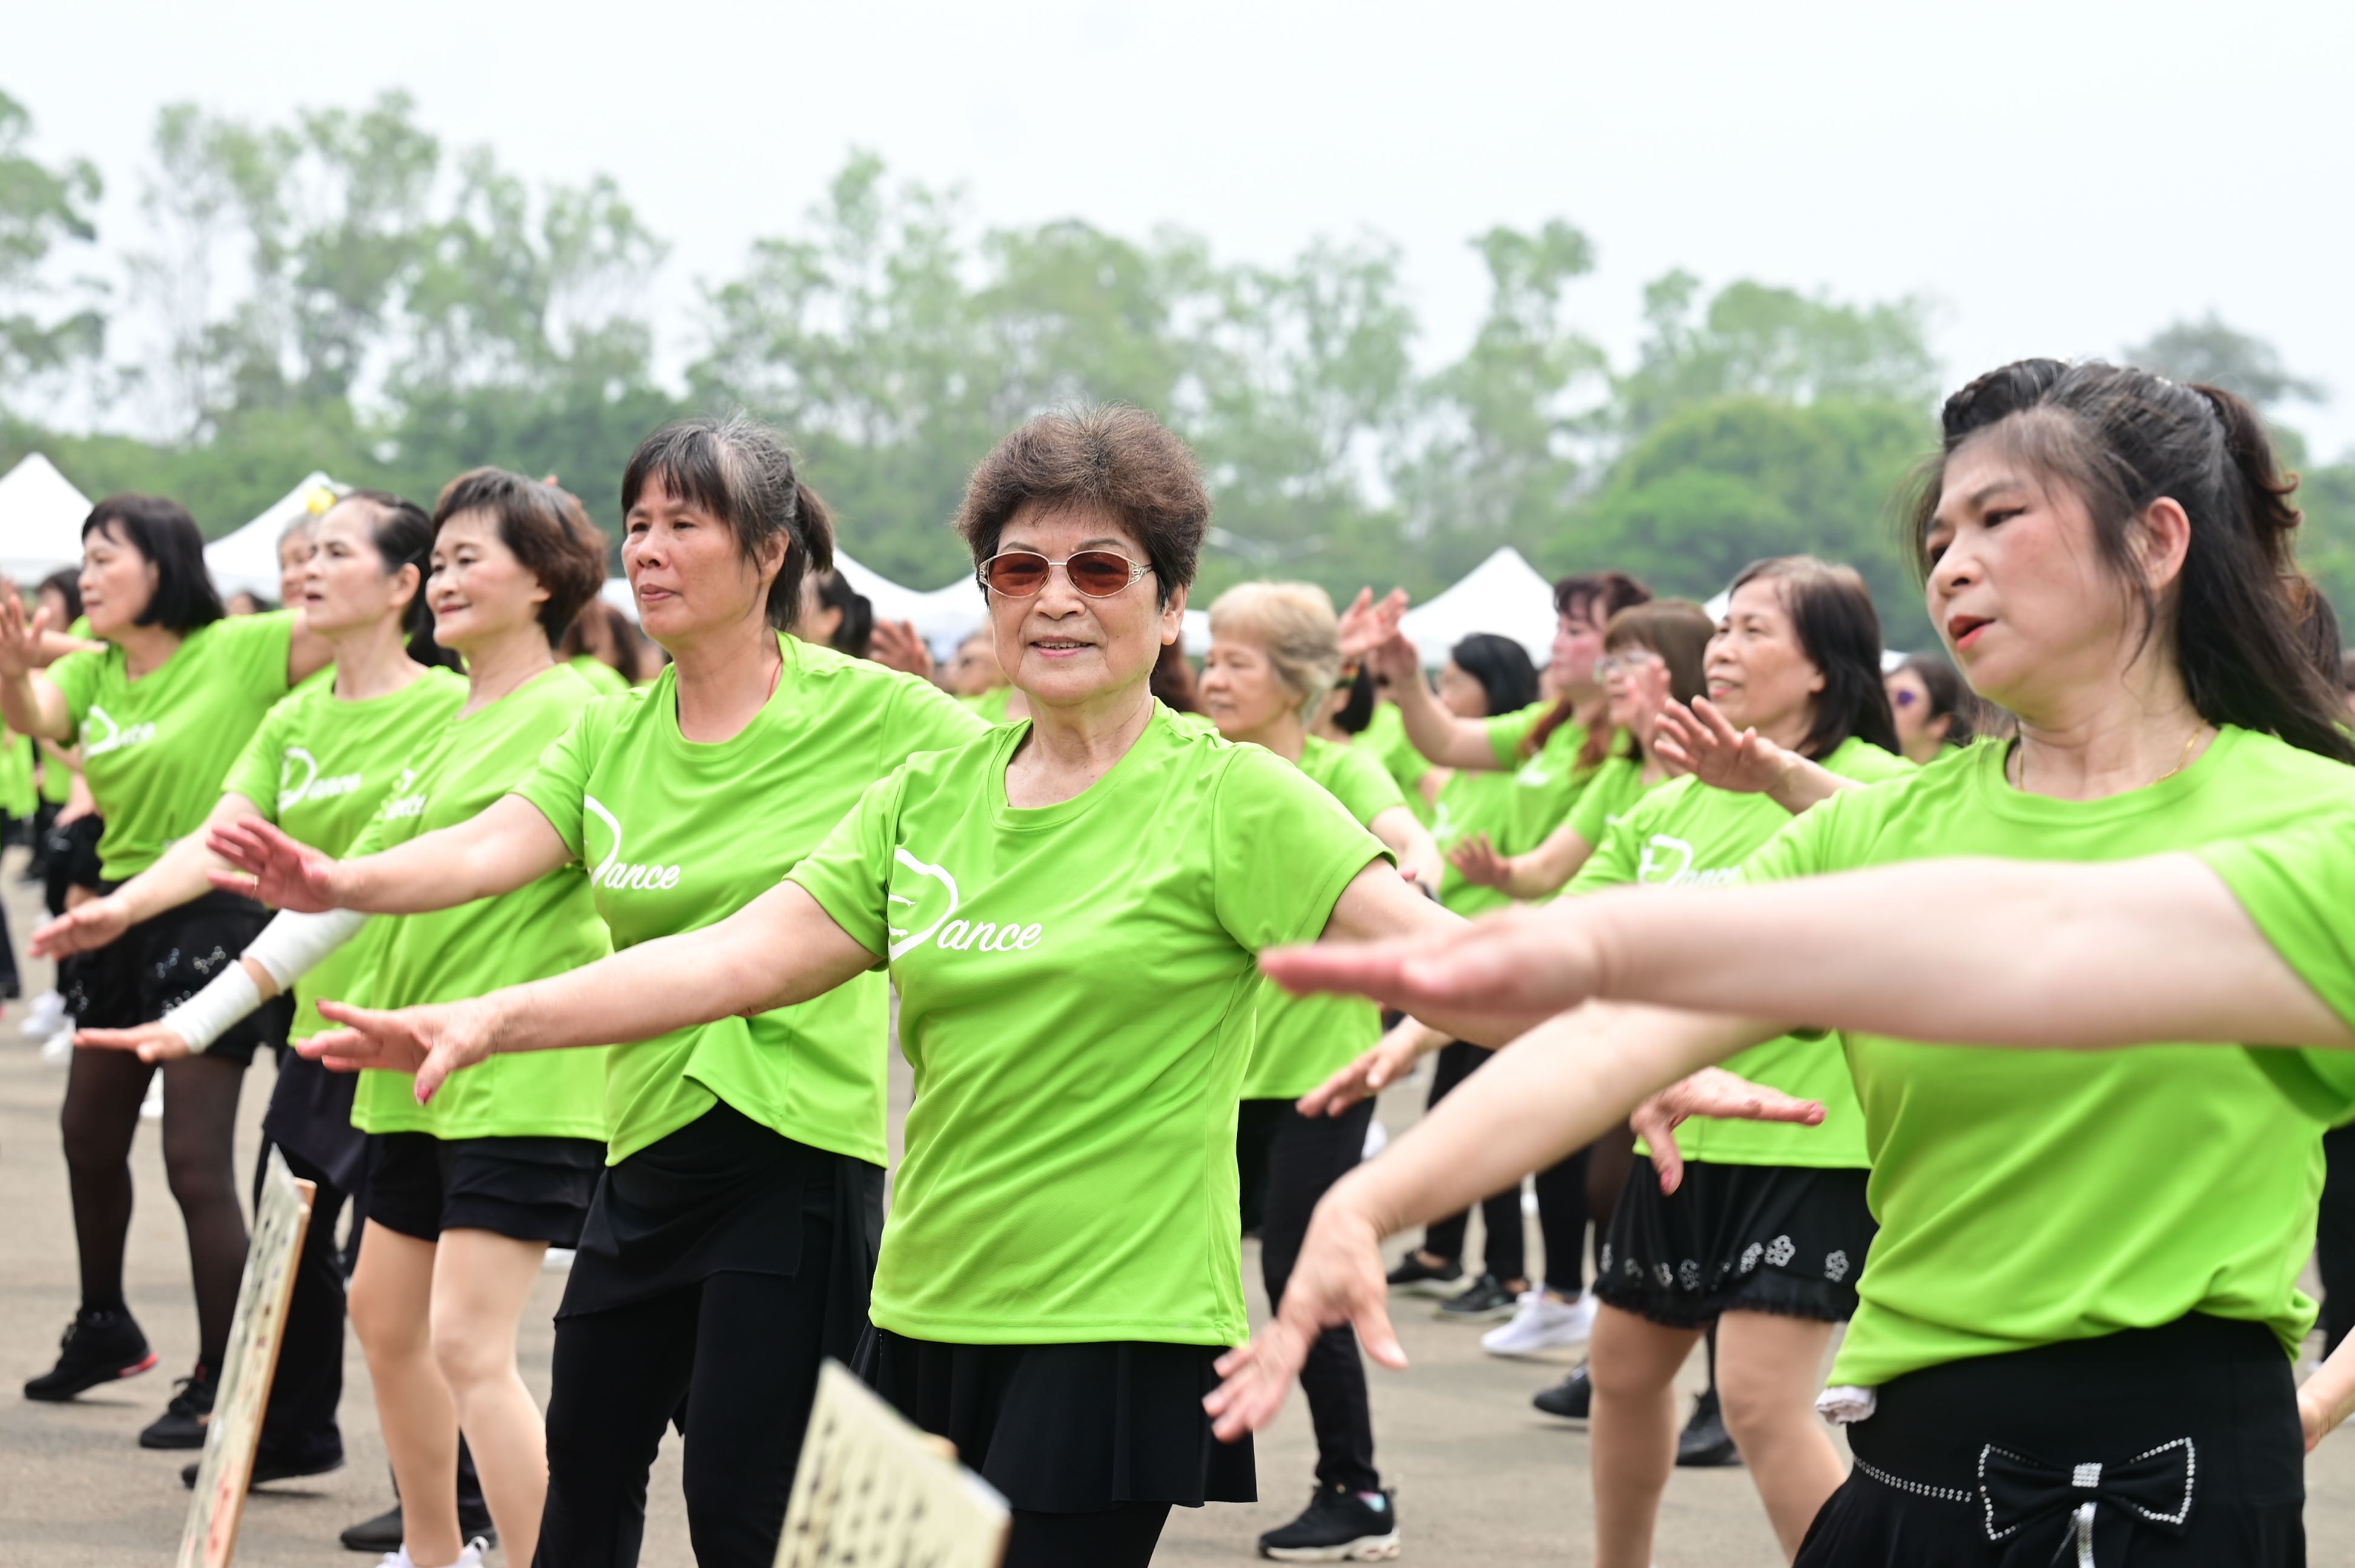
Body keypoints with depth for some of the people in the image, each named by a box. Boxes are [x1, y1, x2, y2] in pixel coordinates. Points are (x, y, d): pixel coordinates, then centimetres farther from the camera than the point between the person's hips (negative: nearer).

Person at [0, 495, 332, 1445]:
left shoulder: (236, 653, -12)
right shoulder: (92, 670, 5)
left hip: (210, 917, -8)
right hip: (121, 914, 8)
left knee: (195, 1161, -9)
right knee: (89, 1139, 21)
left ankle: (219, 1383, -1)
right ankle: (104, 1328, 41)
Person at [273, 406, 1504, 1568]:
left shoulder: (1230, 799, -4)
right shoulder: (927, 797, 11)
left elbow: (1427, 950, -14)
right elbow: (738, 957, 4)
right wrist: (493, 1020, -6)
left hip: (1114, 1326, -5)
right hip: (929, 1311, 6)